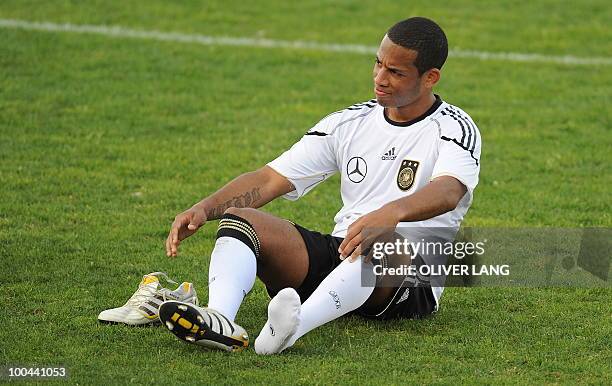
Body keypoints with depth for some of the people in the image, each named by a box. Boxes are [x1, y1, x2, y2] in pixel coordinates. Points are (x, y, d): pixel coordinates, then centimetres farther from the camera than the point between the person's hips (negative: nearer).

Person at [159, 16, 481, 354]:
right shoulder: (349, 123, 13)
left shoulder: (455, 129, -3)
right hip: (338, 256, 6)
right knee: (238, 219, -15)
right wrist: (203, 209, -10)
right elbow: (269, 180, 8)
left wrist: (393, 212, -48)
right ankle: (220, 319, -46)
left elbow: (449, 191, -26)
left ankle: (293, 327, -65)